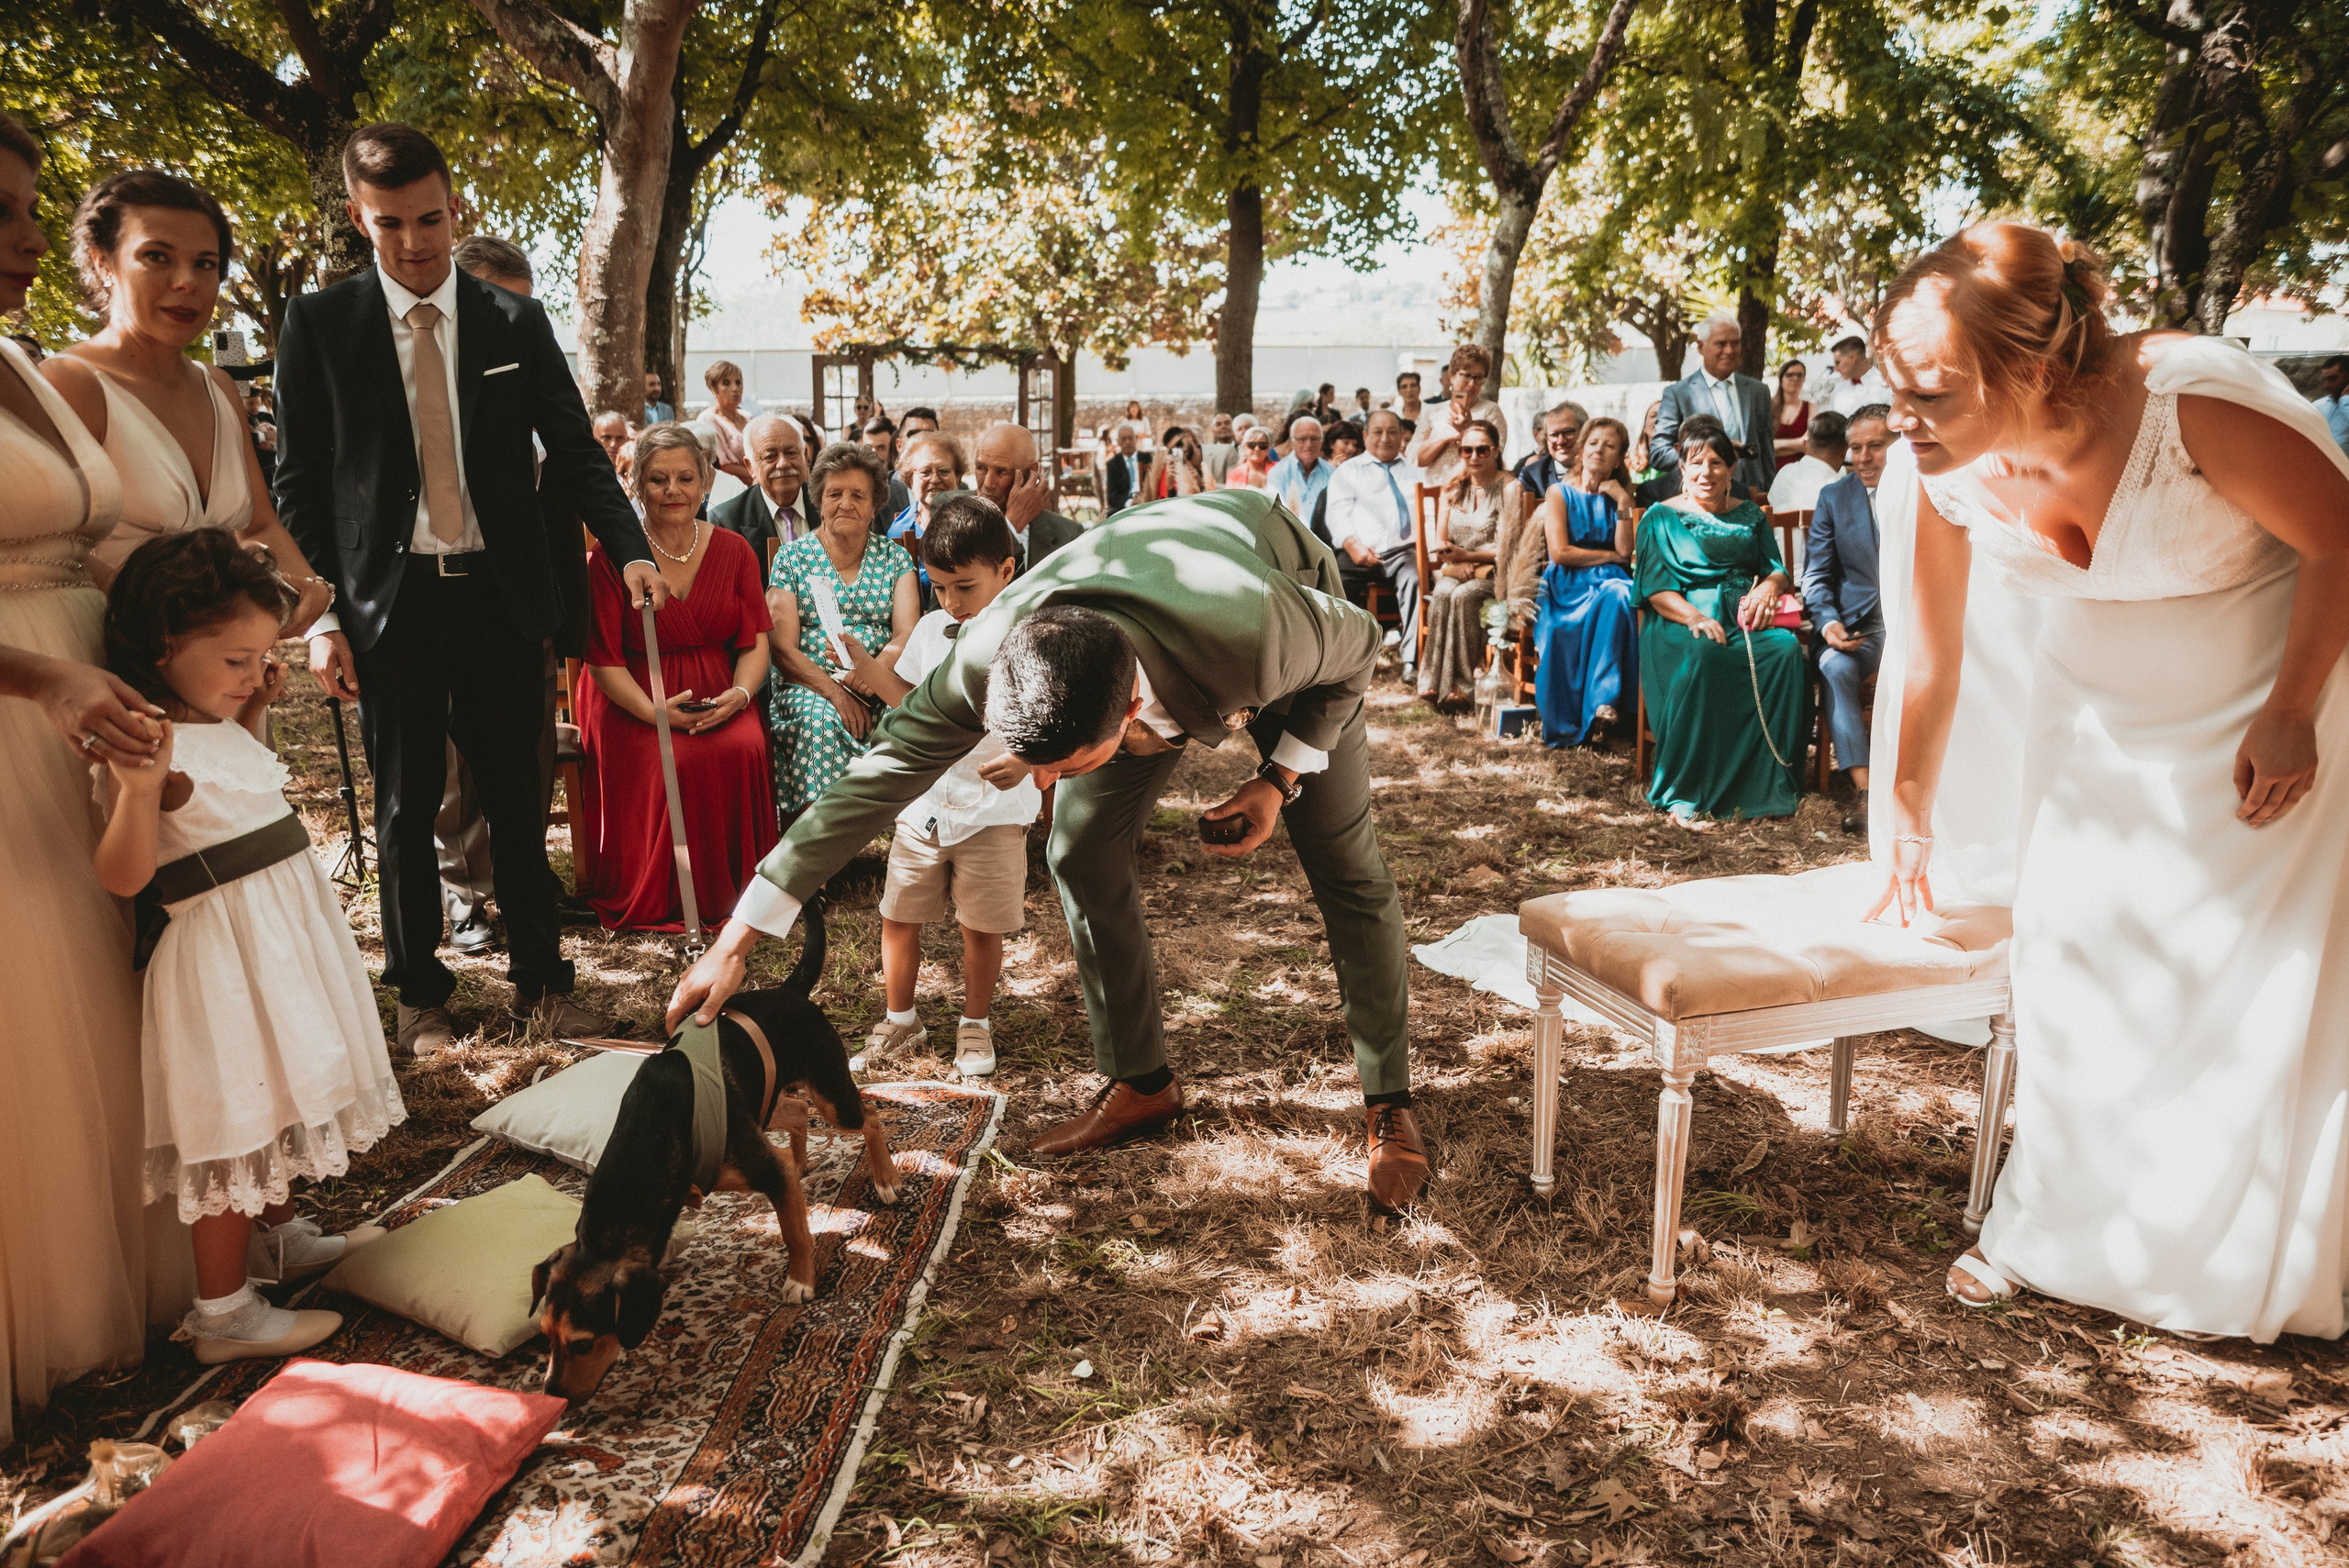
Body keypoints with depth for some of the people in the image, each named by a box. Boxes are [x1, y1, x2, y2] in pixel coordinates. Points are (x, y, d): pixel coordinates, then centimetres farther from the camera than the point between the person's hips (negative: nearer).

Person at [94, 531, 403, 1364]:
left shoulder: (222, 727, 7)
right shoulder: (150, 748, -21)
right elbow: (122, 876, -26)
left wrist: (256, 713, 16)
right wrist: (138, 790, -42)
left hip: (283, 933, 10)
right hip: (222, 953, -9)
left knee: (275, 1098, 24)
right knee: (233, 1128, -1)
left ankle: (281, 1236, 44)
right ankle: (222, 1313, 12)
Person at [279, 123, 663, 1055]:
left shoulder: (516, 323, 4)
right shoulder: (320, 324, 1)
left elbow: (575, 452, 3)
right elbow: (301, 486, 2)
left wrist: (630, 549, -13)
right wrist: (319, 618, -5)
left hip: (501, 595, 1)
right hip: (389, 601, 0)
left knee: (517, 800, 8)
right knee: (405, 807, 9)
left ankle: (540, 980, 21)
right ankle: (420, 995, 23)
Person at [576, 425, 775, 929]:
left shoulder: (734, 550, 6)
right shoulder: (609, 558, -4)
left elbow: (755, 642, 6)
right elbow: (603, 660, -5)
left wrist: (739, 693, -15)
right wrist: (656, 711, -20)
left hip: (716, 697, 3)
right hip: (632, 700, -2)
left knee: (744, 750, -29)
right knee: (675, 762, -32)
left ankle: (729, 890, -9)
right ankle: (660, 900, -10)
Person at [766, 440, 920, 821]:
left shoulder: (895, 558, 14)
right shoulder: (791, 557, 10)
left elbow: (908, 633, 1)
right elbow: (782, 647, 1)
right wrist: (834, 690, -17)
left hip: (880, 686, 1)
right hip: (808, 685, -1)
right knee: (820, 718, -36)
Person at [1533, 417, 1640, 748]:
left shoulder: (1620, 496, 16)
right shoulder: (1560, 493, 8)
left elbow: (1625, 550, -1)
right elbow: (1560, 552, -6)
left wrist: (1624, 502, -5)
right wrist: (1609, 555, -1)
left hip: (1609, 582, 2)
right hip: (1566, 585, -2)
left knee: (1617, 596, -37)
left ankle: (1605, 701, -40)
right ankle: (1565, 728, -28)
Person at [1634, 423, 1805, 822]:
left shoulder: (1750, 516, 24)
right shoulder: (1661, 517, 12)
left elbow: (1777, 569, 17)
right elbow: (1654, 586, -1)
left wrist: (1770, 585, -10)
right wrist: (1695, 617, -19)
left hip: (1746, 619, 3)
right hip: (1682, 621, -3)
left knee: (1786, 648, -31)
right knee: (1703, 656, -39)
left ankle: (1769, 784, -28)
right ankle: (1685, 792, -34)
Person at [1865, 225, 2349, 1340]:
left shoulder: (2189, 400, -35)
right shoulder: (1952, 477, -20)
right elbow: (1928, 656, -4)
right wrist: (1910, 826, 6)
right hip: (2102, 702, 4)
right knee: (2072, 944, 3)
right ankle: (2056, 1230, 21)